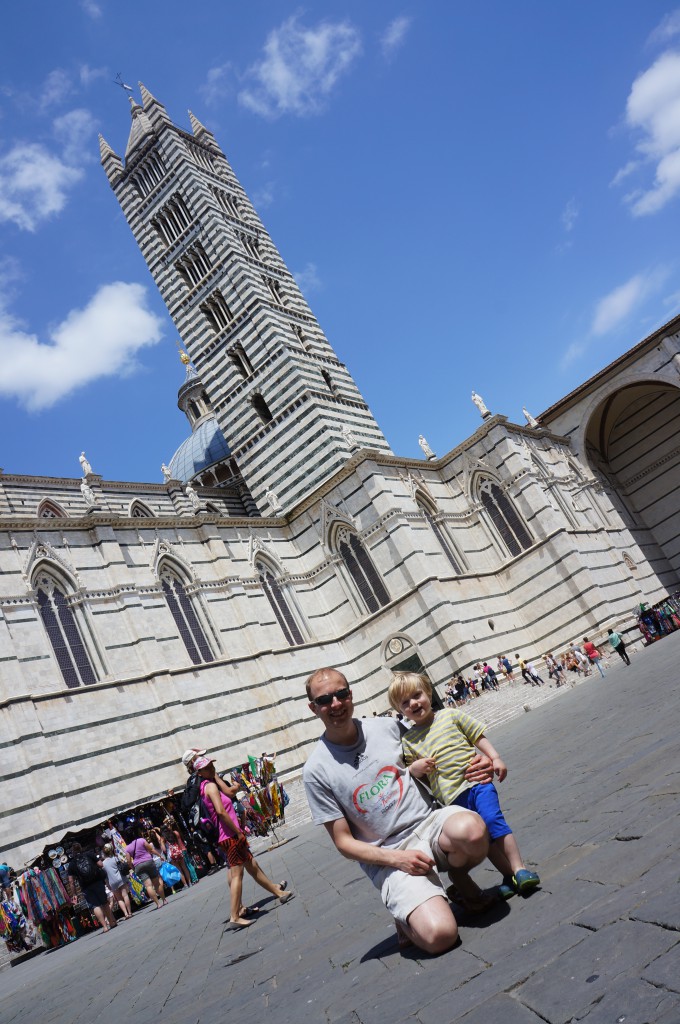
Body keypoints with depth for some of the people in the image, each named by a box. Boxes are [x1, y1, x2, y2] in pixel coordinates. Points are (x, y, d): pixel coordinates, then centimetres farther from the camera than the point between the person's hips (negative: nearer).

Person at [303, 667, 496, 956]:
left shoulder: (388, 727, 3)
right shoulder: (316, 770, -7)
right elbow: (344, 842, -2)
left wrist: (470, 767, -3)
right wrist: (397, 858, -16)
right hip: (388, 856, -3)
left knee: (471, 828, -32)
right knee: (439, 935, -27)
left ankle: (458, 875, 2)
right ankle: (407, 915, 8)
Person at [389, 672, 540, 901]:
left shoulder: (449, 716, 4)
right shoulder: (408, 741, 6)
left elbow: (478, 736, 9)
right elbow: (410, 774, 11)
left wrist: (495, 758, -2)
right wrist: (415, 768, -12)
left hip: (477, 780, -1)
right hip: (454, 795, 1)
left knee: (493, 821, -14)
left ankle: (519, 868, -3)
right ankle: (509, 874, 14)